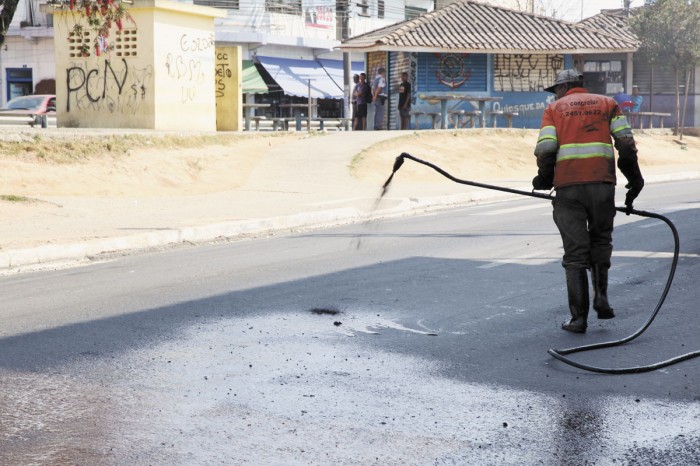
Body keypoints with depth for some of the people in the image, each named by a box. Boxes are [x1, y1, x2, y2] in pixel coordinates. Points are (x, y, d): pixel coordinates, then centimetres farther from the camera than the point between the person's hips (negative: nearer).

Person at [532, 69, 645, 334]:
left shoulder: (554, 108, 13)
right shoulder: (607, 104, 17)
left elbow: (545, 149, -2)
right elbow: (626, 143, 4)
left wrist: (544, 180, 14)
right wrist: (634, 179, 12)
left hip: (568, 186, -1)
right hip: (602, 183, 1)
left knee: (575, 253, 4)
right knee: (600, 239, 24)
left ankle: (579, 318, 4)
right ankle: (601, 296, 11)